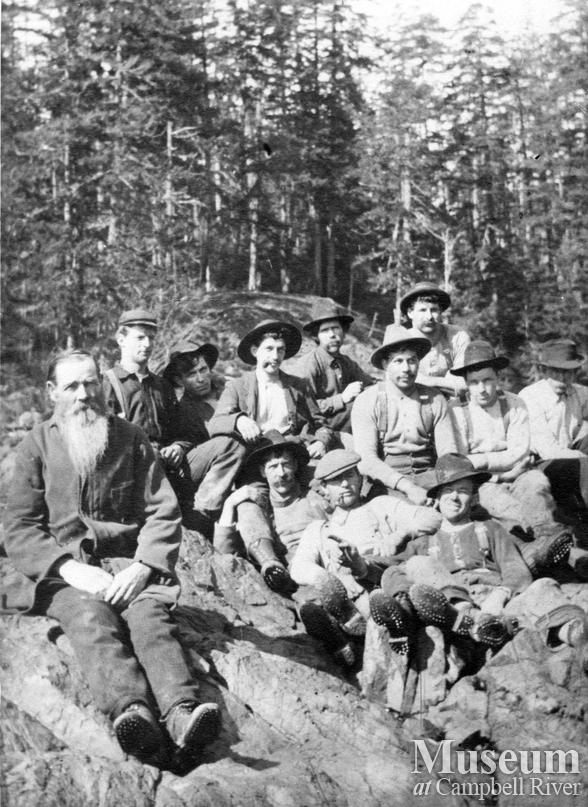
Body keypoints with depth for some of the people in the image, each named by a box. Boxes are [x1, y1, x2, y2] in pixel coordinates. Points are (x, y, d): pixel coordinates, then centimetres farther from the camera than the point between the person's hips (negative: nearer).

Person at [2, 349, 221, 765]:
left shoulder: (132, 438, 14)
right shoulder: (38, 444, 11)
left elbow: (164, 512, 7)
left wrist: (142, 566, -12)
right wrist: (70, 568, -13)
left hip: (129, 566, 1)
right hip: (63, 573, -1)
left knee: (150, 614, -31)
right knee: (91, 618, -33)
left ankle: (182, 713, -53)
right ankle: (131, 712, -58)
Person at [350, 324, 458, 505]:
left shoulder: (435, 400, 8)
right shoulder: (366, 401, -1)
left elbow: (449, 453, 3)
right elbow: (367, 459, -11)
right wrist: (407, 488, -23)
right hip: (386, 482, -3)